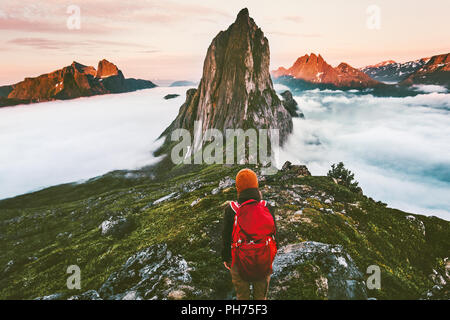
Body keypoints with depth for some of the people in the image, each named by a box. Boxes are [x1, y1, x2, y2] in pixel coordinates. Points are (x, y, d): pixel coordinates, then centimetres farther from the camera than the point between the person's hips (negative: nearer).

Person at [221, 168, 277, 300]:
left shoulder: (231, 211, -18)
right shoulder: (268, 209, -13)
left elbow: (226, 238, -6)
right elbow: (273, 232, -2)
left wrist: (226, 258, 8)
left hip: (239, 263, -1)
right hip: (264, 262, 2)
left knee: (242, 295, 21)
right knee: (261, 295, 23)